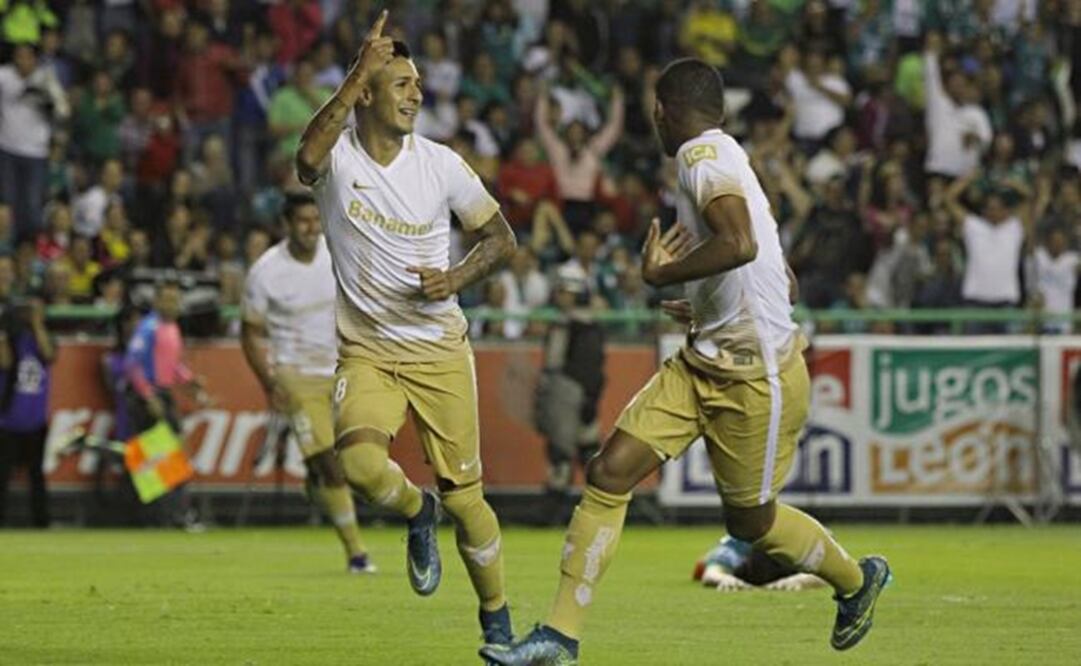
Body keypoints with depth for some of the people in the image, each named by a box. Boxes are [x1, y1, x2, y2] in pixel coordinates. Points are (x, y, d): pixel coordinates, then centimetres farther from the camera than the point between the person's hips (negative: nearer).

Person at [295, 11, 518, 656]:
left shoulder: (440, 164, -3)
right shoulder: (338, 155, -8)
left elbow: (501, 237, 6)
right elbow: (308, 157, -35)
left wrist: (457, 277, -13)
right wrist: (359, 73, -39)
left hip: (440, 351, 1)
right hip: (366, 352, -1)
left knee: (465, 495, 0)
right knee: (361, 462, -27)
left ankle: (498, 620, 20)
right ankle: (419, 513, 8)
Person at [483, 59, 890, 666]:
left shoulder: (704, 155, -15)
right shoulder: (722, 157, 14)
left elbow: (740, 245, -33)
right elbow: (783, 280, 19)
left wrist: (660, 274, -19)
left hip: (756, 376, -9)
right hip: (702, 364, 9)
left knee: (750, 521, 8)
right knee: (610, 473, -3)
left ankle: (858, 580, 37)